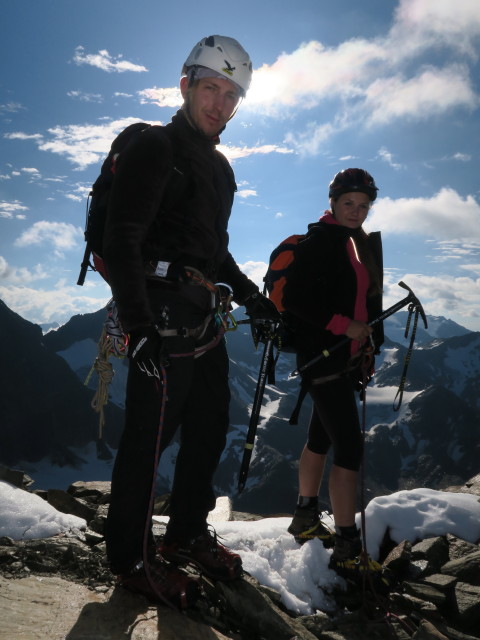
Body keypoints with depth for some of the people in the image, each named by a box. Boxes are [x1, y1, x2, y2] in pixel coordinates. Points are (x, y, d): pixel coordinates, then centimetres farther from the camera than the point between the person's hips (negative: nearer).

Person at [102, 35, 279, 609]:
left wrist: (249, 294, 16)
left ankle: (188, 535, 31)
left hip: (204, 319, 9)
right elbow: (120, 240, -17)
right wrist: (138, 322, -24)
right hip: (163, 318, -9)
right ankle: (131, 557, 13)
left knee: (209, 430, 14)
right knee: (150, 436, -3)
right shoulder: (154, 148, -7)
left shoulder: (218, 167, 20)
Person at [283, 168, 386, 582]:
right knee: (349, 446, -10)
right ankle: (347, 548, -1)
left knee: (322, 436, 17)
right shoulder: (318, 242, -11)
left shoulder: (362, 244, 14)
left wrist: (371, 344, 13)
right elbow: (295, 298, -18)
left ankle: (306, 519, 33)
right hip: (322, 357, -9)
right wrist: (343, 325, -20)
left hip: (349, 358, 9)